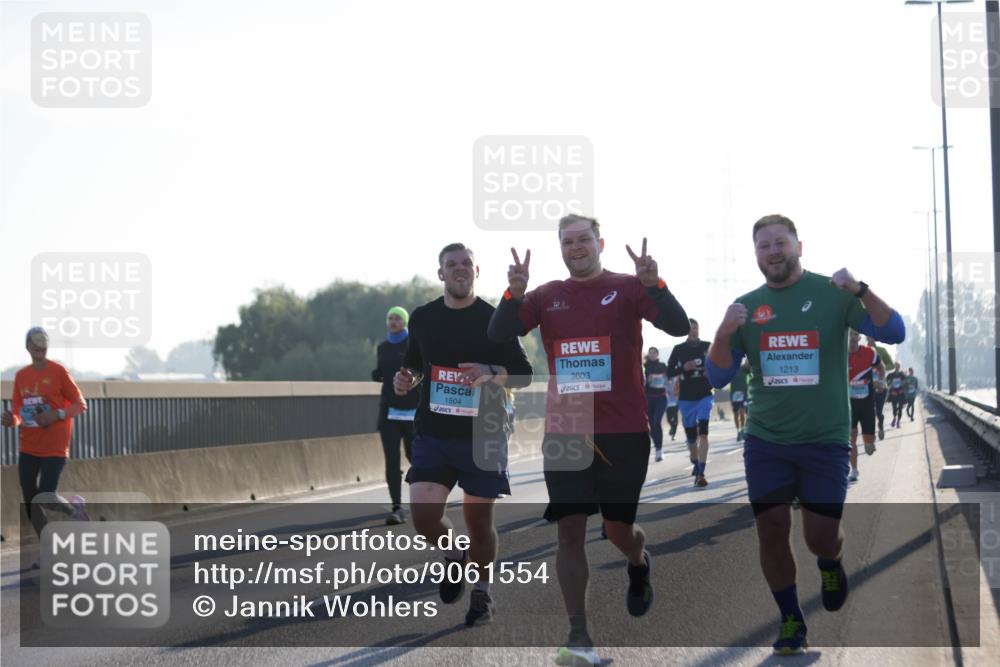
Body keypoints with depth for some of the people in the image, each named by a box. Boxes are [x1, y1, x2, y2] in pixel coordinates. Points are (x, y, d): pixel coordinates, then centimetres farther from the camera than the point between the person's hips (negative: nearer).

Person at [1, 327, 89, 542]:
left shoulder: (58, 371, -7)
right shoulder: (21, 376, 8)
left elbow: (80, 405, -5)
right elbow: (18, 412, 12)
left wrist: (56, 415, -20)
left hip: (54, 448, -5)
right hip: (28, 448, 5)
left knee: (45, 499, -15)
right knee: (30, 503, 4)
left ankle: (74, 508, 18)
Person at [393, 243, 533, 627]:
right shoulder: (423, 318, 7)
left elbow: (524, 375, 0)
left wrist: (491, 372, -19)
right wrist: (406, 379, 0)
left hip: (483, 435, -2)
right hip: (433, 433, 2)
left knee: (479, 517, 3)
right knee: (422, 513, -12)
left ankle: (482, 592, 24)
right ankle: (454, 555, 20)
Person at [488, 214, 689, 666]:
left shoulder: (628, 288, -1)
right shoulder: (546, 296, 7)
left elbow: (679, 327, -13)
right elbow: (498, 335, -3)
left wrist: (653, 284, -28)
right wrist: (514, 294, -20)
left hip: (624, 432, -2)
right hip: (565, 433, 2)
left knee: (619, 529, 9)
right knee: (570, 530, -5)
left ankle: (639, 565, 46)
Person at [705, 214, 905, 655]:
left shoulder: (832, 294, -4)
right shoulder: (746, 306, 4)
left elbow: (894, 334, -13)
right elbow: (717, 378, 2)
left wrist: (861, 291, -30)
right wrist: (724, 333, -17)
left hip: (825, 440, -2)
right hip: (766, 440, 2)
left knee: (821, 538, -2)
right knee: (771, 533, -1)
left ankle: (830, 564, 35)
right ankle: (791, 620, 19)